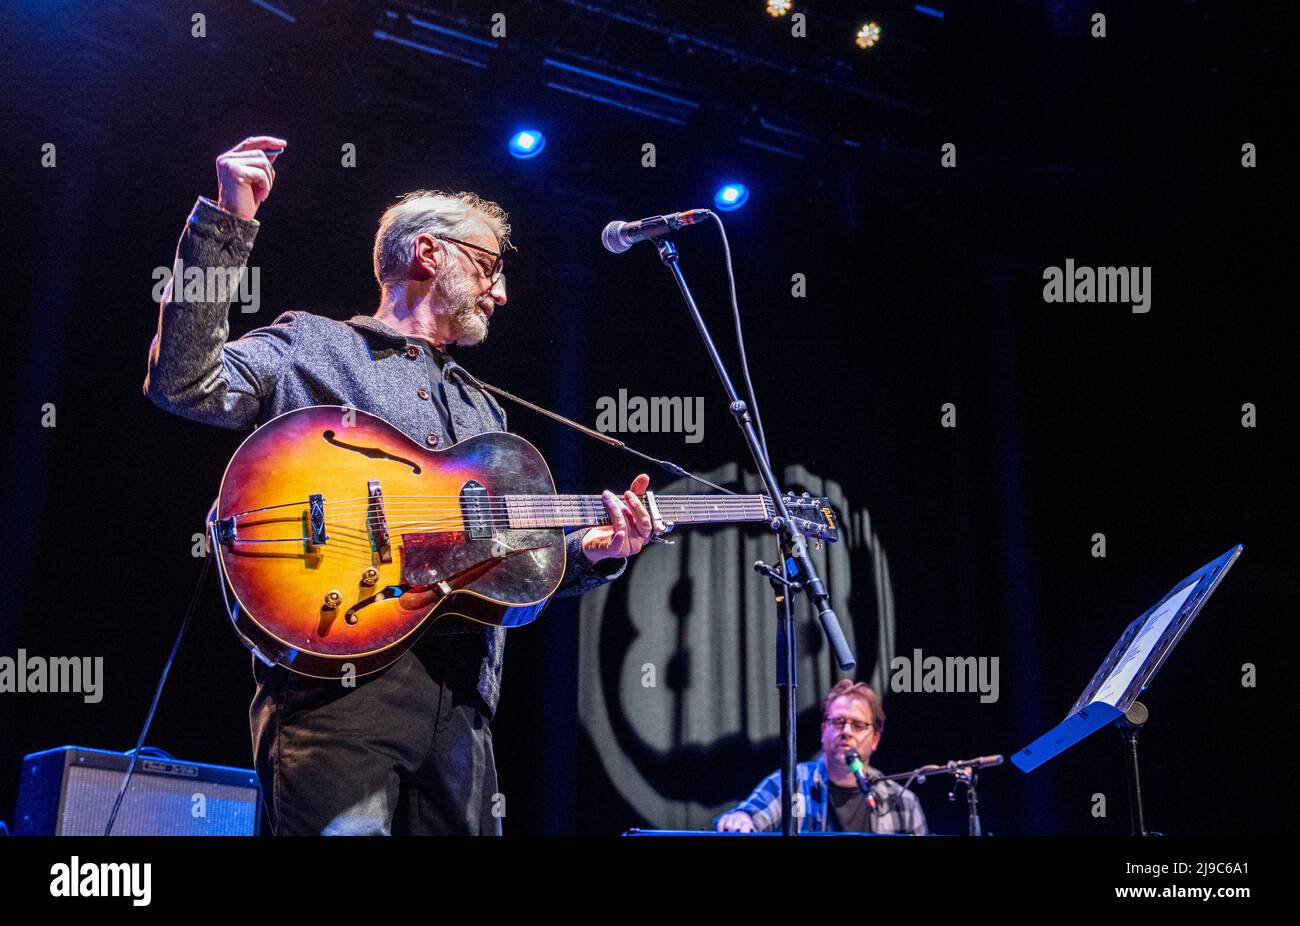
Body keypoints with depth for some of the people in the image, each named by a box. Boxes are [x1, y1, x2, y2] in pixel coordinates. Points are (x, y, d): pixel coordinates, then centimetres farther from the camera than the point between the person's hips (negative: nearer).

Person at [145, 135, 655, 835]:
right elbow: (183, 382, -6)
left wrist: (588, 553, 7)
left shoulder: (481, 411, 30)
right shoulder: (309, 346, 11)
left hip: (461, 696, 6)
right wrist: (226, 224, -9)